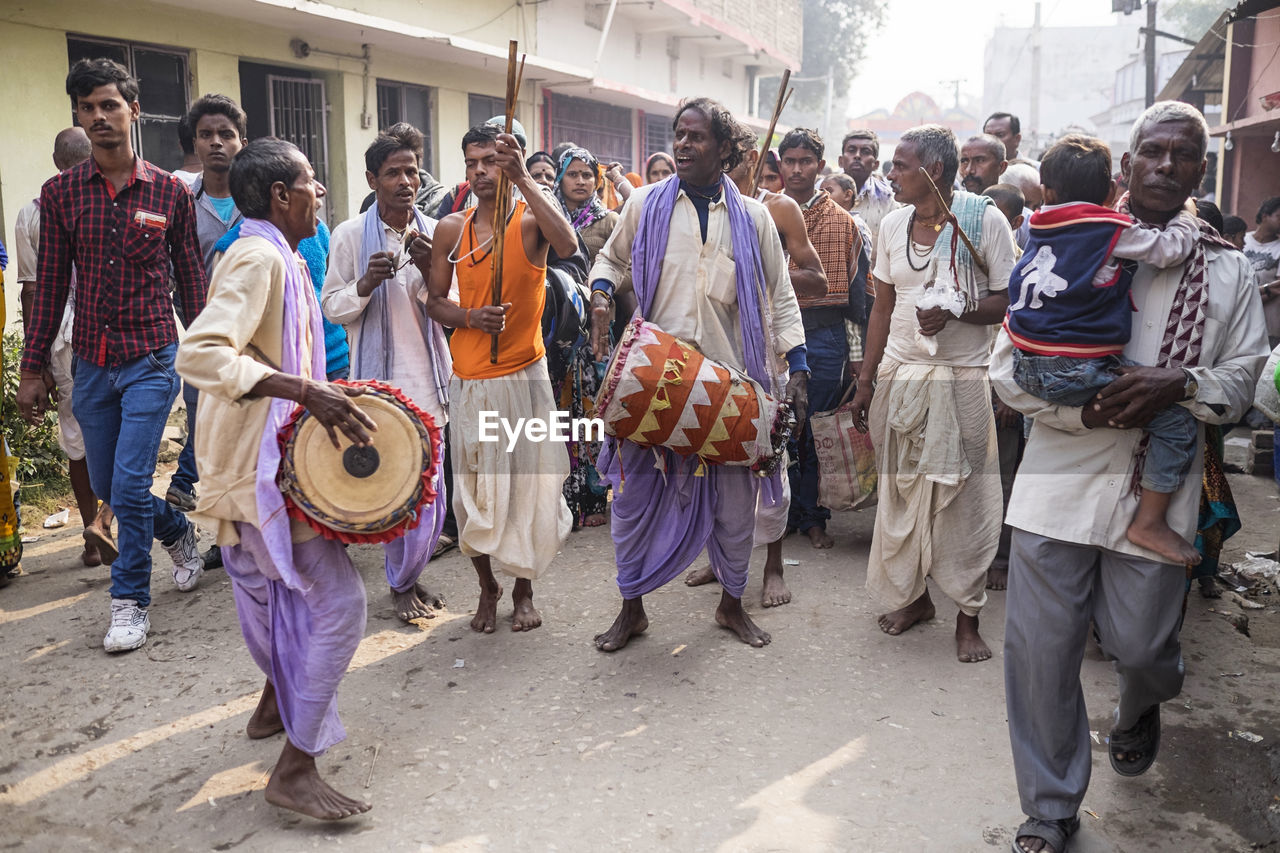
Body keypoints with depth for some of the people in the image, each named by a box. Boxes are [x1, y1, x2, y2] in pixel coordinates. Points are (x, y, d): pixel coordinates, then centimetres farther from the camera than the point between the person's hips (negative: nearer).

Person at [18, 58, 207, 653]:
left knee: (130, 485, -6)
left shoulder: (170, 192, -2)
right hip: (92, 363, 4)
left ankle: (130, 602, 12)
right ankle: (179, 533, 41)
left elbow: (190, 281, 4)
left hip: (152, 359, -3)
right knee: (106, 485, 14)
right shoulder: (60, 193, 3)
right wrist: (32, 369, 4)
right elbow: (51, 286, 5)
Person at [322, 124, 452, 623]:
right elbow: (331, 307, 2)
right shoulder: (350, 235, -2)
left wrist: (429, 271, -15)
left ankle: (410, 575, 30)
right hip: (380, 380, -3)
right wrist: (365, 284, -17)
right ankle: (402, 584, 17)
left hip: (428, 377, 4)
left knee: (430, 491, 10)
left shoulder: (434, 233, 6)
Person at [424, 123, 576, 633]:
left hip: (524, 375, -2)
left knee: (527, 484, 5)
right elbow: (434, 302, 9)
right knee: (473, 486, 9)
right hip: (469, 379, 3)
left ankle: (523, 590, 24)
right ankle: (487, 587, 29)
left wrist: (523, 179, -29)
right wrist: (470, 317, -12)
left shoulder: (531, 219, -5)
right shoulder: (451, 228, 5)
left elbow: (568, 246, -29)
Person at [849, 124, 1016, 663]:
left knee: (962, 496, 0)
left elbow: (1009, 301, -5)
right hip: (898, 376, 5)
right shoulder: (893, 224, 10)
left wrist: (957, 309, -23)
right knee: (899, 491, 8)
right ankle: (911, 595, 27)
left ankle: (967, 616, 14)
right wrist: (866, 381, 13)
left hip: (960, 380, -4)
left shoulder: (984, 219, -6)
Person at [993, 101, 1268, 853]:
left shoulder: (1227, 271, 7)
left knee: (1141, 646, 8)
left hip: (1157, 491, 1)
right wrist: (1088, 410, -16)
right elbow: (1009, 366, -1)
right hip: (1061, 482, 0)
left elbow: (1243, 376, 8)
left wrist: (1179, 385, -14)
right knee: (1042, 653, 2)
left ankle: (1141, 708, 49)